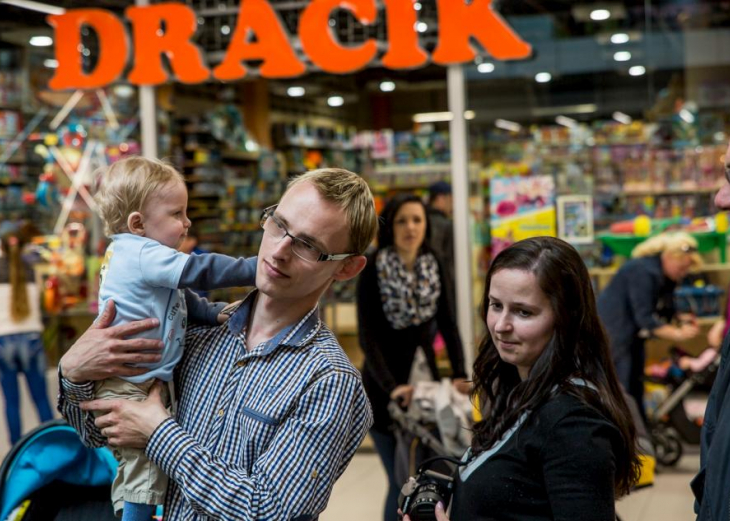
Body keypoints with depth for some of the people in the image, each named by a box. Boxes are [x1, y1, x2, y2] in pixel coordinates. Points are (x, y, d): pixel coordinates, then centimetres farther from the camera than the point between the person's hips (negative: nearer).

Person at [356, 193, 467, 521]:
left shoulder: (433, 267, 4)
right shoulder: (374, 269, -10)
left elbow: (447, 325, 2)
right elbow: (367, 336, -16)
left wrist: (460, 375, -11)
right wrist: (391, 386, -27)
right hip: (385, 388, -4)